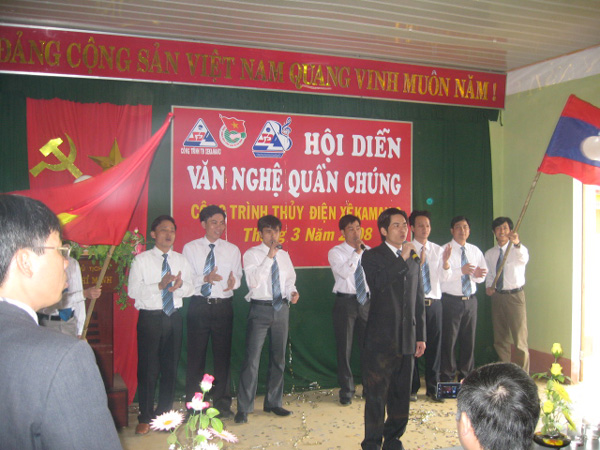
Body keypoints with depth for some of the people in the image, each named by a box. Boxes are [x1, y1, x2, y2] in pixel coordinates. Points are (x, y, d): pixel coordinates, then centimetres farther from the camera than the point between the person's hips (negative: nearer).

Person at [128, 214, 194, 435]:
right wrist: (159, 285, -22)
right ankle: (145, 417, 17)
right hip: (150, 317, -4)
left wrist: (180, 285, -16)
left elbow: (190, 288, 6)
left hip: (173, 317, 4)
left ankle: (165, 413, 26)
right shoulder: (141, 260, -2)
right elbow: (133, 291, -11)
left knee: (171, 367, 11)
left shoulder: (181, 260, 10)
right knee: (148, 368, 1)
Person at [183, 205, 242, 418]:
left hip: (223, 306, 2)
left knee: (223, 356, 8)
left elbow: (237, 277, 3)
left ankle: (222, 403, 21)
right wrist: (205, 279, -21)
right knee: (196, 356, 4)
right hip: (199, 305, -1)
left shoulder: (232, 250, 8)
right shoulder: (190, 248, 3)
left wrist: (233, 282, -20)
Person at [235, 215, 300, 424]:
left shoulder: (284, 255, 10)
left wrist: (292, 291, -5)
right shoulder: (252, 254, -6)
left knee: (278, 358, 13)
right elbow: (253, 281, -19)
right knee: (252, 359, -7)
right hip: (260, 308, -5)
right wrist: (269, 256, -23)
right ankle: (244, 408, 4)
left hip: (281, 308, 5)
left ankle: (273, 402, 28)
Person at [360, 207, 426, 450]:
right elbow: (378, 283, -24)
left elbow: (419, 301, 16)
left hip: (407, 339, 5)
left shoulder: (413, 260, 13)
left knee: (401, 393, 13)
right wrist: (402, 259, -19)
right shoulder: (372, 256, -3)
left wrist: (420, 336, 14)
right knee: (376, 394, 1)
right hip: (381, 338, -5)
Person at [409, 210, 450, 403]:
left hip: (434, 302, 4)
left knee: (434, 345, 8)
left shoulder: (437, 250, 9)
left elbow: (443, 277, -1)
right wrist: (419, 262, -25)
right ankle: (412, 387, 20)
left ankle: (433, 387, 22)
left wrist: (445, 262, -18)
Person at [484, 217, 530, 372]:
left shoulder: (517, 250, -5)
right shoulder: (489, 254, 9)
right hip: (497, 297, 5)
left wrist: (517, 244, -50)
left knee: (520, 339, -6)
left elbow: (524, 258, -30)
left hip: (515, 296, -4)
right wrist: (488, 286, -4)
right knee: (500, 339, 13)